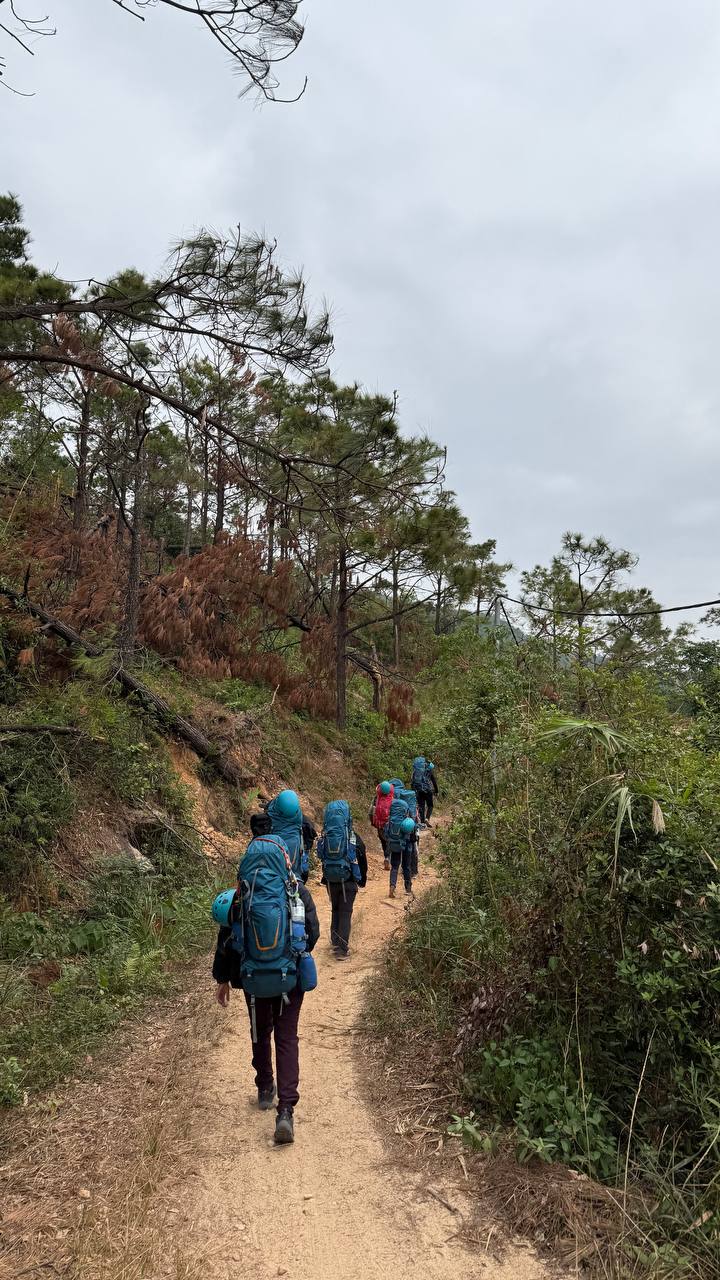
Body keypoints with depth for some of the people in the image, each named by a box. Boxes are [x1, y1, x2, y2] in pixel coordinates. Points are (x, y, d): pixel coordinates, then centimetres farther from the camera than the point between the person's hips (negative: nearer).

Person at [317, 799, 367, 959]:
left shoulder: (324, 838, -6)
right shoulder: (354, 838, -11)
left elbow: (322, 858, 4)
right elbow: (362, 861, -2)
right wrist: (362, 879, 12)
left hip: (331, 881, 3)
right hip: (348, 881, -2)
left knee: (335, 910, 22)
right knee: (345, 913, 4)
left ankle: (335, 941, 32)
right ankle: (342, 949, 1)